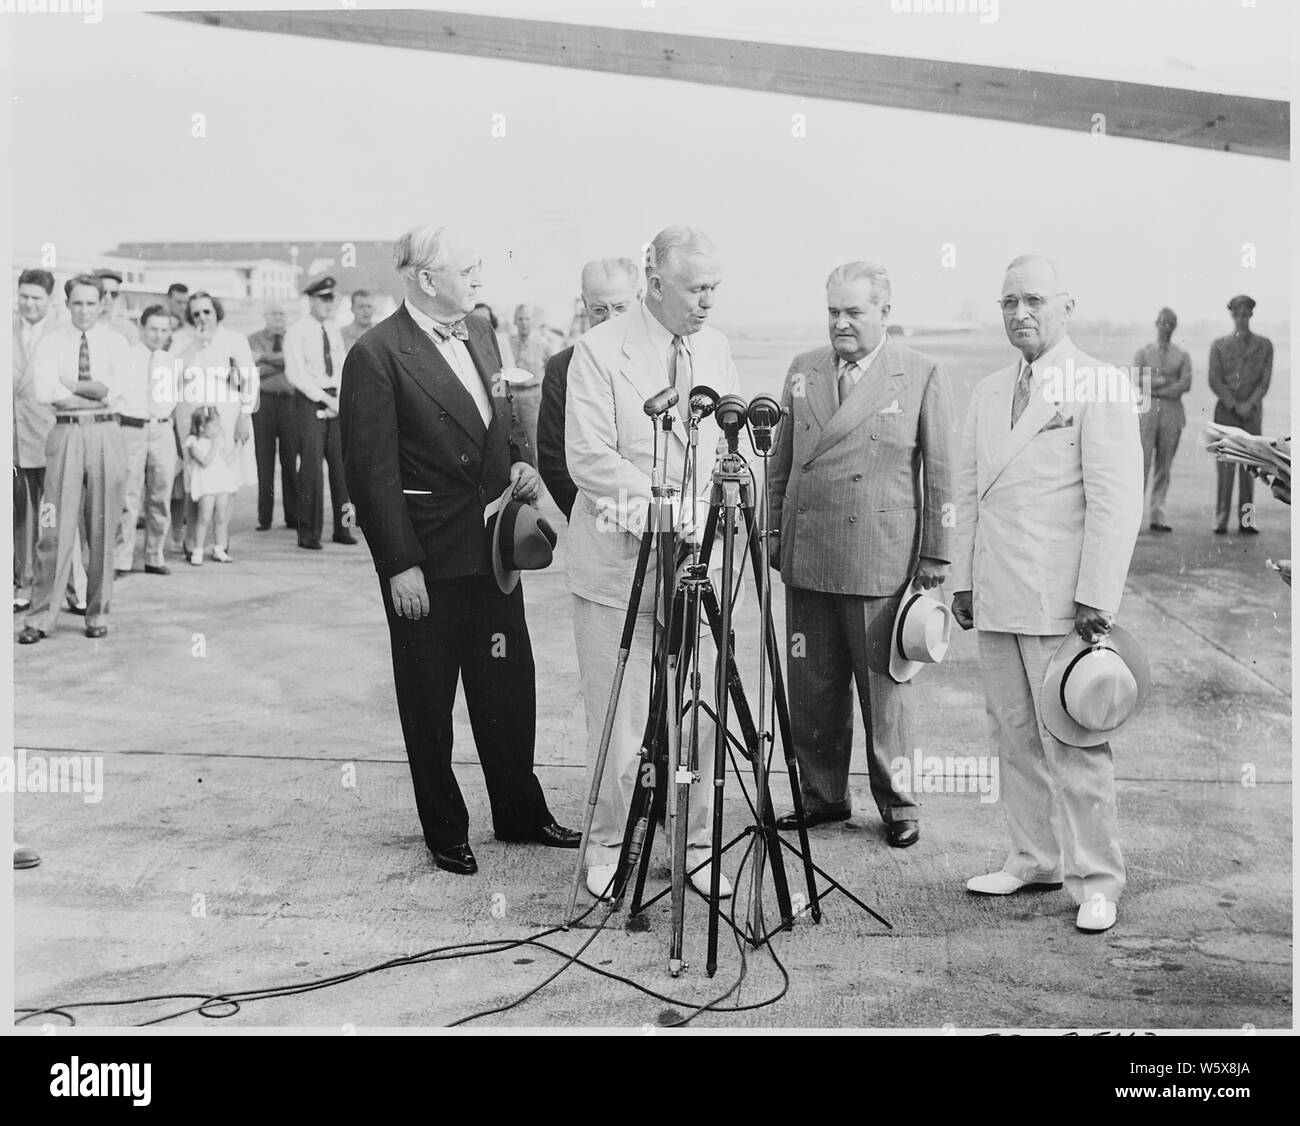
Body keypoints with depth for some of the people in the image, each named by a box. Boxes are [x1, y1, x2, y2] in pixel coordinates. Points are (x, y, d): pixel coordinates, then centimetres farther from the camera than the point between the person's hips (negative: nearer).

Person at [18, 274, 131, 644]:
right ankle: (40, 617, 1)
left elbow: (115, 389, -9)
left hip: (105, 436, 1)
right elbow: (44, 392, -10)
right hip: (66, 434, -1)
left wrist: (68, 385, -6)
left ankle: (98, 614, 15)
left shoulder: (115, 342, 7)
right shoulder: (51, 342, 5)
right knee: (56, 529, -4)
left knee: (102, 530, 5)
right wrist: (95, 390, -8)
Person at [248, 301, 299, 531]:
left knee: (290, 459, -1)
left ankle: (293, 516, 5)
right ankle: (264, 518, 3)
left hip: (289, 401, 0)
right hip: (264, 400, 0)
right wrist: (280, 363, -9)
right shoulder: (253, 340, 11)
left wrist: (266, 358, -10)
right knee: (264, 460, -1)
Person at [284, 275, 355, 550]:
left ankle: (342, 528, 10)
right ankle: (308, 534, -5)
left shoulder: (334, 330, 16)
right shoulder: (297, 331, -3)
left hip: (336, 402, 6)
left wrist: (341, 400, -1)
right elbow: (295, 374, -10)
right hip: (310, 402, -6)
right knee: (311, 467, -9)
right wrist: (326, 399, -12)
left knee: (342, 465, 2)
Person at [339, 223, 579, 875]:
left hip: (492, 546, 7)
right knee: (429, 704, 9)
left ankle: (521, 815, 31)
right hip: (427, 562, -7)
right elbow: (372, 472, -16)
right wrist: (399, 565, -18)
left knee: (510, 689, 15)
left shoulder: (479, 333, 9)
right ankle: (445, 834, 24)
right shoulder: (376, 356, -14)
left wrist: (519, 461, 2)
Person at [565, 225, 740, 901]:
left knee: (703, 712, 6)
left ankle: (697, 843, 20)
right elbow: (588, 457, -15)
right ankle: (608, 845, 19)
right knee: (619, 718, 2)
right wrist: (663, 505, -22)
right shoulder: (599, 351, -8)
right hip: (620, 560, -5)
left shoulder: (715, 347, 12)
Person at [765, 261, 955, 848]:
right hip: (806, 555, 4)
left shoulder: (923, 376, -1)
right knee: (812, 686, 8)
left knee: (885, 686, 4)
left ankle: (897, 805, 17)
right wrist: (773, 530, 12)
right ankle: (822, 794, 23)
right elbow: (781, 460, 17)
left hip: (881, 558, -4)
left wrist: (937, 553, -3)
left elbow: (940, 471, -1)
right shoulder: (802, 370, 11)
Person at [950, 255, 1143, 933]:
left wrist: (1096, 597, -15)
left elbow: (1116, 501, -9)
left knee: (1073, 745, -4)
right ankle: (1034, 861, 20)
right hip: (997, 599, 6)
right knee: (1014, 739, 9)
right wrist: (963, 579, 13)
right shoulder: (988, 394, 17)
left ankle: (1096, 882, 6)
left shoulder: (1100, 389, -3)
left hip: (1061, 602, -6)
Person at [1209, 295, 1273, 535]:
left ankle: (1246, 521, 1)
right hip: (1226, 412, -1)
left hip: (1253, 411, 1)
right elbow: (1215, 381, 0)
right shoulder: (1219, 345, 8)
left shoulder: (1264, 345, 10)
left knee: (1249, 468, 0)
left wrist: (1249, 404, -12)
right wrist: (1234, 406, -10)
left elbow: (1265, 380, 2)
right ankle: (1220, 522, -5)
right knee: (1225, 467, -6)